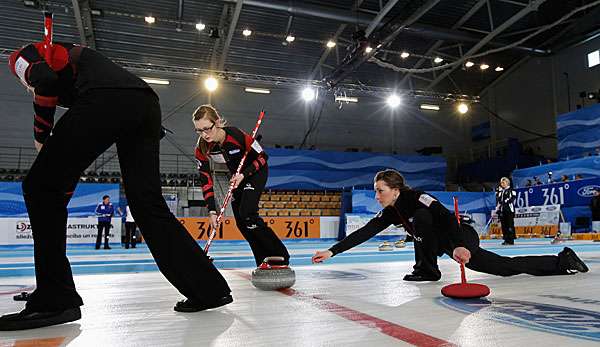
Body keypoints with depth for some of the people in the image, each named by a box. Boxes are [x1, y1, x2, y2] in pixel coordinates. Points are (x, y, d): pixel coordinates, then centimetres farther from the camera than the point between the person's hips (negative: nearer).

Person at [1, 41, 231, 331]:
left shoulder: (25, 55, 26)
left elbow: (45, 79, -2)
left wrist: (41, 137, 13)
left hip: (107, 100, -7)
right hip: (147, 103, 7)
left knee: (41, 186, 6)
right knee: (148, 204, 7)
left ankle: (55, 299, 4)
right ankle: (210, 289, 6)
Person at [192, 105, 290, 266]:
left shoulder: (236, 135, -35)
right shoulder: (202, 148, -20)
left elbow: (262, 157, -21)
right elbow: (205, 180, -16)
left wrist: (244, 174, -30)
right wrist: (212, 211, -21)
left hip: (256, 171, -6)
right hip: (237, 175, 6)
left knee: (247, 213, -20)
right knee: (241, 222, 1)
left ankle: (280, 257, -9)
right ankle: (264, 260, 14)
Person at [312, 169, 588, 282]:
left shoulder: (416, 198, -23)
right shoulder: (389, 213, 0)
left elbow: (446, 216, -34)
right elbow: (364, 233, -4)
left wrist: (457, 247, -49)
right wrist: (332, 251, -9)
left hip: (463, 239, -7)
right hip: (447, 243, 7)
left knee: (420, 217, -26)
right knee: (506, 267, 13)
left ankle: (426, 269, -10)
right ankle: (562, 260, 27)